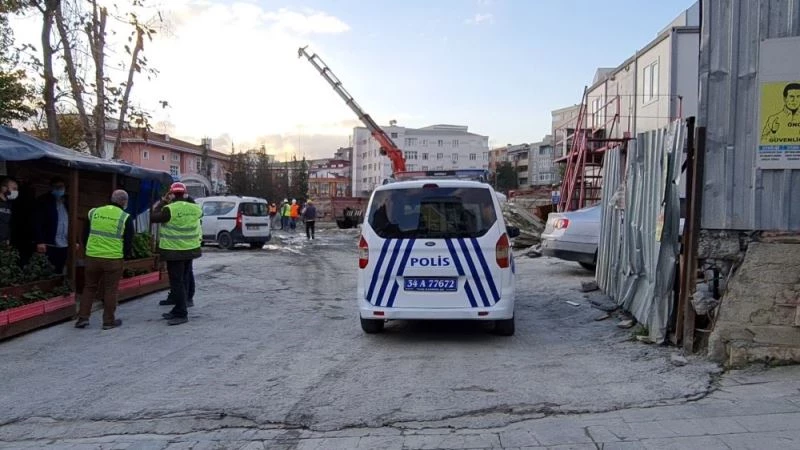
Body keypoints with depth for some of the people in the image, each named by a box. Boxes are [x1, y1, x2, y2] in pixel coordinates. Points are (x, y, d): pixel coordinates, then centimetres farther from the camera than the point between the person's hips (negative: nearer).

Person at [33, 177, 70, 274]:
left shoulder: (67, 203, 16)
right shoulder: (43, 201, 1)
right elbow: (37, 222, -7)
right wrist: (39, 242, -16)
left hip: (64, 246, 4)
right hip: (49, 245, -4)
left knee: (58, 273, 6)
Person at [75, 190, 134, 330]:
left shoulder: (94, 212, 6)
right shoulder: (125, 217, -5)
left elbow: (85, 235, 12)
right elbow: (129, 241, -4)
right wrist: (125, 255, 13)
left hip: (92, 257, 3)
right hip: (114, 259, -3)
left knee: (89, 287, 16)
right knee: (110, 290, 6)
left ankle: (83, 317, 14)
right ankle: (109, 321, 12)